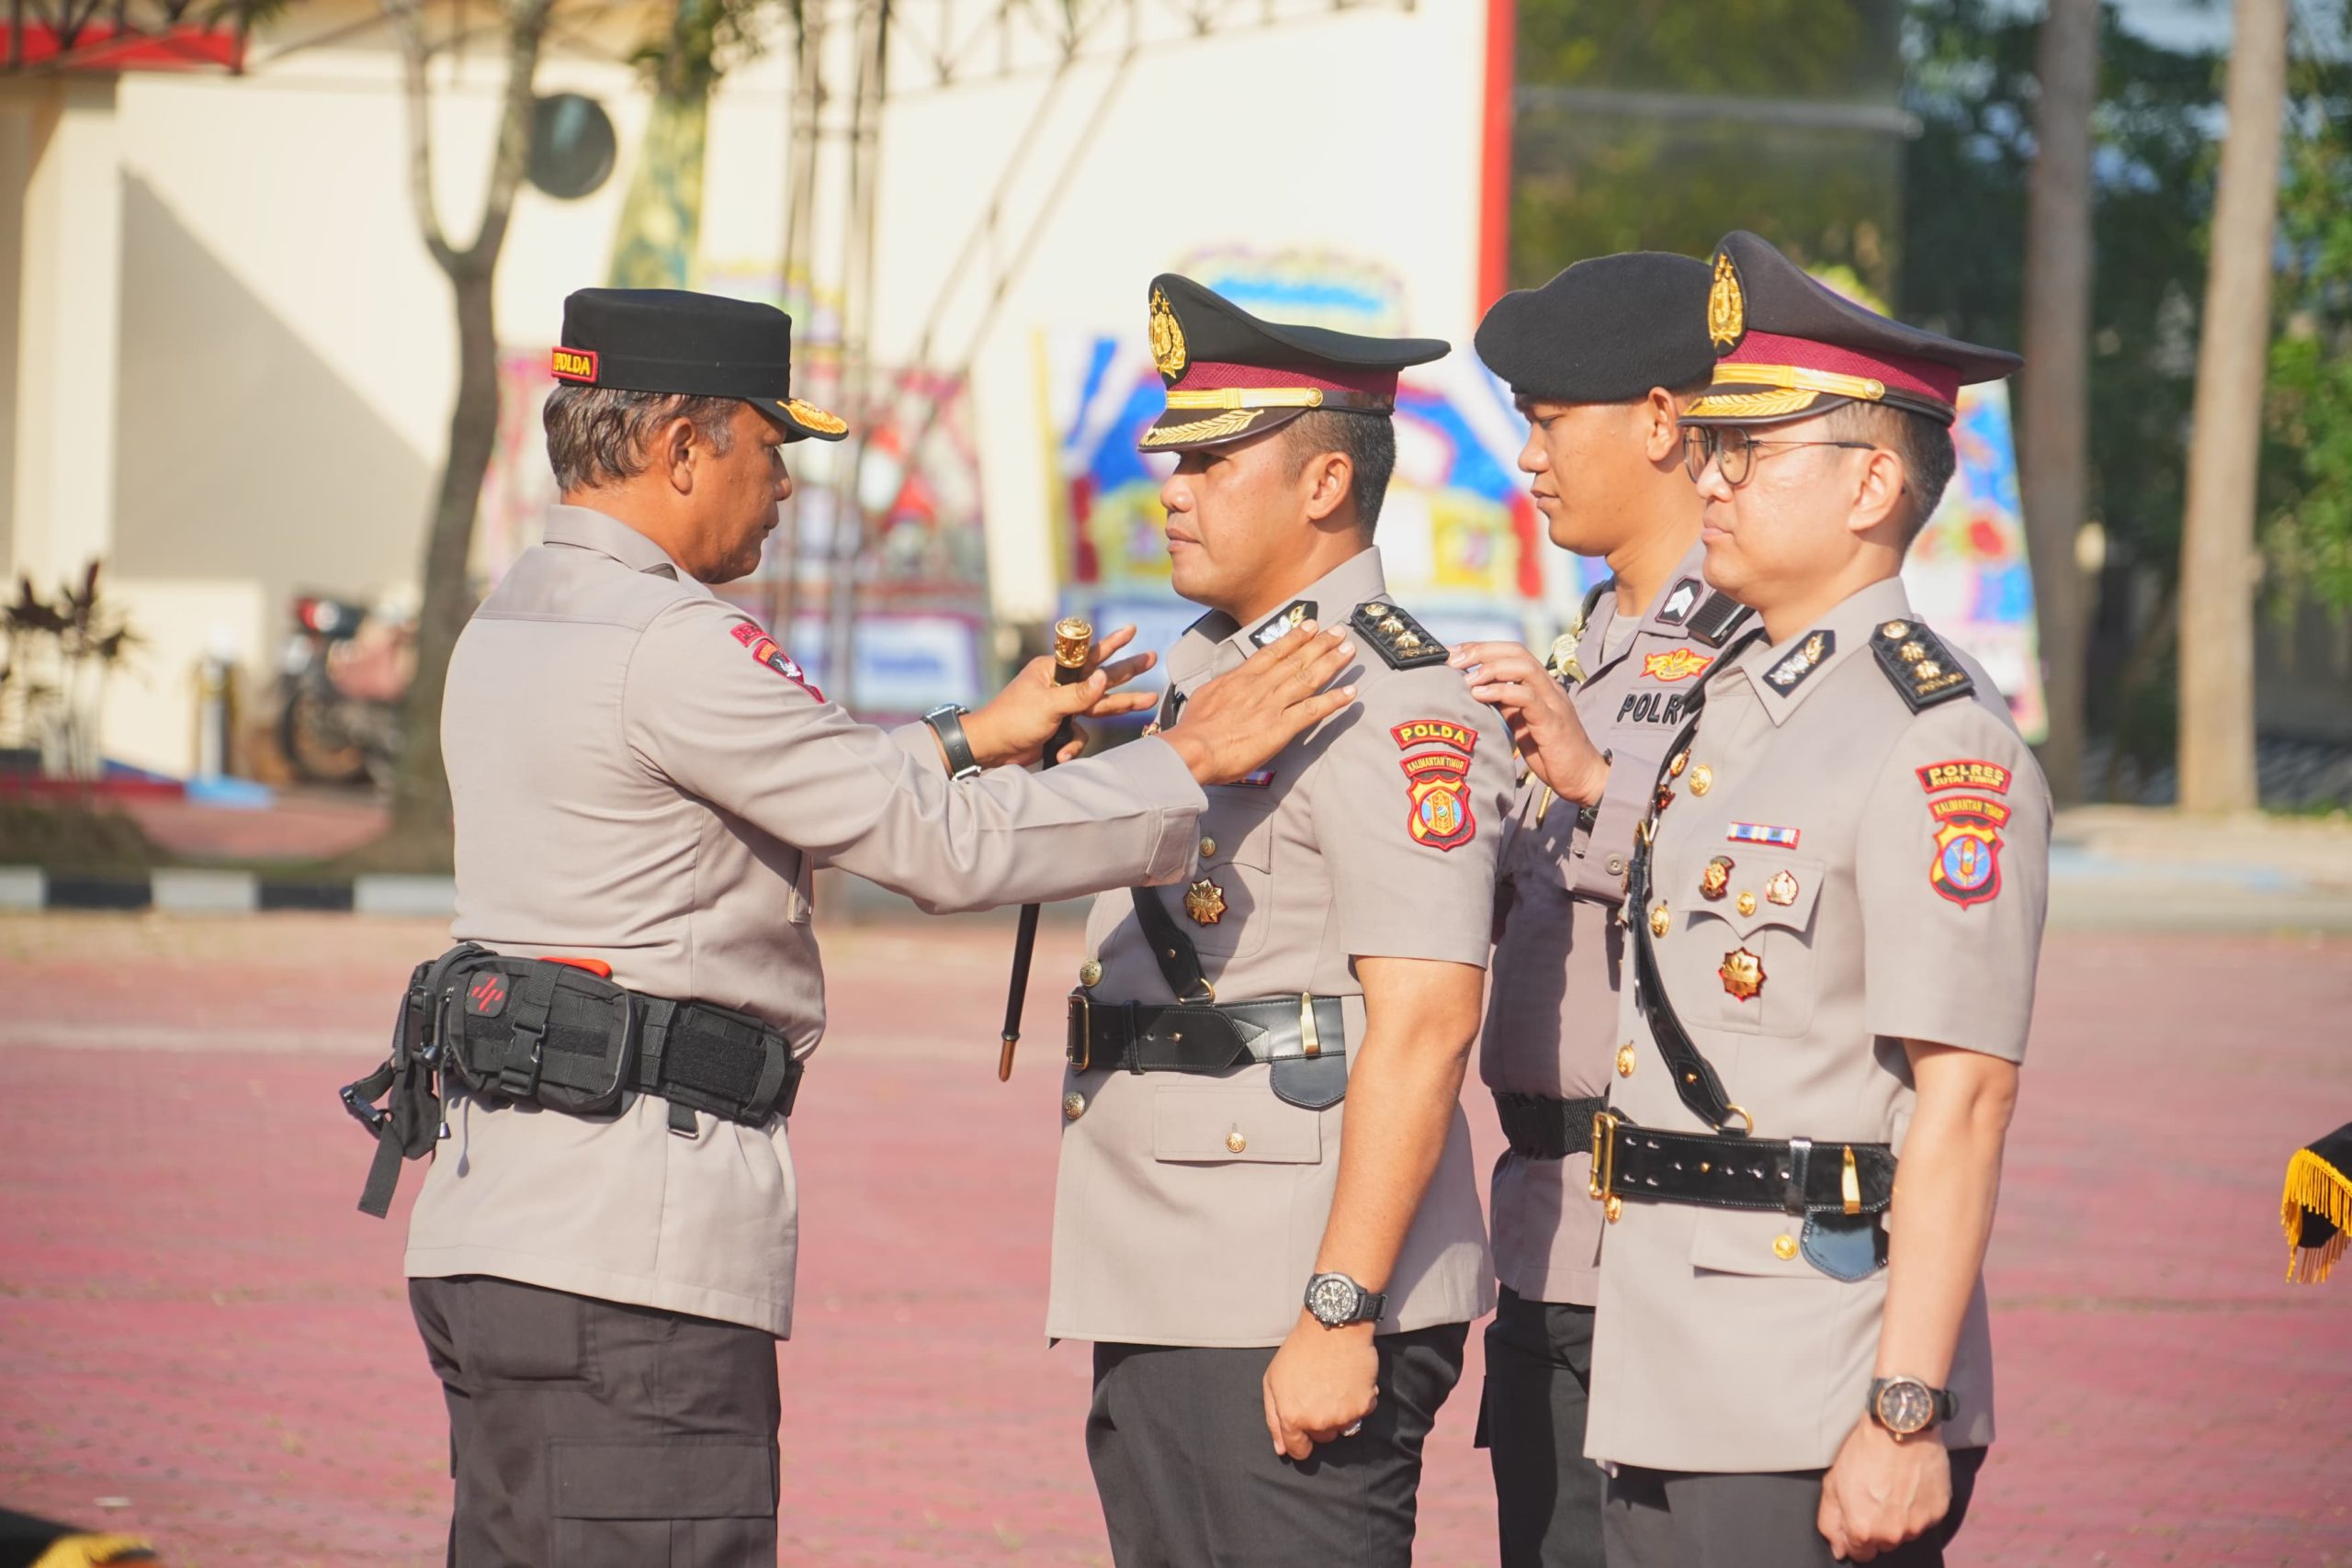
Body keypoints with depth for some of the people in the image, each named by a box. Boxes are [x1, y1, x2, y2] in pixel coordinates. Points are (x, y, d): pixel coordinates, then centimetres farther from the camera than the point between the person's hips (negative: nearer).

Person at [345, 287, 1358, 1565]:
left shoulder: (508, 627, 15)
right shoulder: (667, 646, -15)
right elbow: (942, 849, -14)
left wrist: (974, 737, 23)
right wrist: (1189, 766, -5)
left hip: (486, 1219, 10)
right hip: (628, 1252, -10)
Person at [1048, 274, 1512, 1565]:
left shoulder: (1392, 705, -13)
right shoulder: (1203, 674, 17)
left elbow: (1424, 1028, -20)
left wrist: (1339, 1314, -23)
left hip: (1292, 1314, -9)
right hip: (1159, 1309, 10)